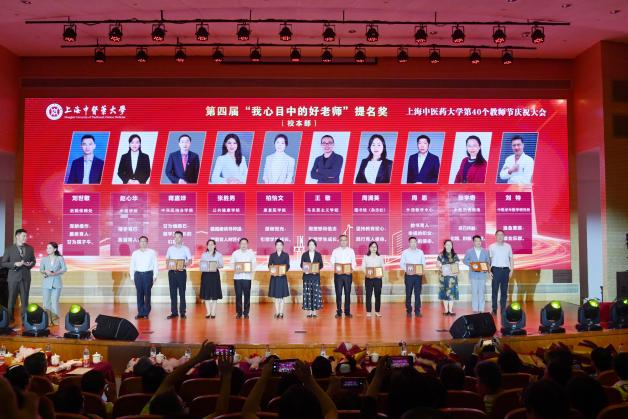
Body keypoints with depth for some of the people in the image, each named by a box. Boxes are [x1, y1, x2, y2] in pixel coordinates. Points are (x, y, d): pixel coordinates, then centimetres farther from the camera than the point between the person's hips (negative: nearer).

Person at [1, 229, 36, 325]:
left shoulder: (30, 248, 7)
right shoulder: (9, 249, 0)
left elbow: (33, 261, 15)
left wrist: (30, 264, -7)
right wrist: (15, 264, -15)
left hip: (25, 278, 2)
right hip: (13, 277, -2)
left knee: (25, 299, 5)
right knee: (12, 299, 5)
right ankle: (10, 319, 16)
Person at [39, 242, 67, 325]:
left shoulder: (60, 258, 1)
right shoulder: (44, 259, 7)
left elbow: (64, 269, -3)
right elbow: (41, 269, 4)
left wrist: (55, 273, -16)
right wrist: (45, 271, -18)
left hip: (56, 283, -2)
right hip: (46, 283, 2)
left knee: (55, 302, -3)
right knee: (46, 302, 2)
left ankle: (55, 320, 6)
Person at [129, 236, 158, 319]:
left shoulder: (152, 252, 3)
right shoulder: (135, 253, 9)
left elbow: (155, 265, 3)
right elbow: (132, 266, 12)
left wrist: (155, 276, -2)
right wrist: (132, 277, 7)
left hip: (148, 274, -2)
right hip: (138, 275, 2)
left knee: (147, 294, -1)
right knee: (139, 294, 2)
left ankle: (146, 313, 6)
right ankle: (140, 313, 8)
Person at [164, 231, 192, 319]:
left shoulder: (185, 248, 3)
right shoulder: (170, 248, 10)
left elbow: (190, 260, 0)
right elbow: (167, 260, 12)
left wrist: (184, 264, -20)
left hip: (181, 272, -2)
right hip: (172, 272, 2)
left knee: (182, 293, -1)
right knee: (173, 293, 4)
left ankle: (182, 312, 4)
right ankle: (174, 312, 10)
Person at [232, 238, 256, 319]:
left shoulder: (251, 253, 6)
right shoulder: (235, 253, 7)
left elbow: (253, 265, 5)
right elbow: (232, 264, 5)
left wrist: (251, 269, -15)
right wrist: (235, 269, -14)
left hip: (247, 277, 0)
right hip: (237, 277, 0)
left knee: (247, 295, 1)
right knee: (238, 295, 1)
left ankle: (246, 312, 10)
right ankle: (239, 312, 10)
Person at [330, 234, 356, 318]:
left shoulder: (351, 251, 7)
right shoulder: (335, 251, 6)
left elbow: (354, 262, 7)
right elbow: (332, 262, 4)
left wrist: (352, 269, -10)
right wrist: (335, 269, -11)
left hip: (348, 274, 1)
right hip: (338, 274, -1)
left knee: (347, 293, 3)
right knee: (338, 293, 0)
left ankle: (347, 312, 11)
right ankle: (339, 312, 7)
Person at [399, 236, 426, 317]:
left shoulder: (420, 252, 8)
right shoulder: (405, 252, 3)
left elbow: (423, 263, 8)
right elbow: (401, 263, 1)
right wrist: (406, 270, -15)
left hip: (418, 275, 1)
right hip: (408, 275, -1)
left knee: (418, 293, 2)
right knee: (408, 293, 2)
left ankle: (417, 311, 8)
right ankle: (409, 311, 9)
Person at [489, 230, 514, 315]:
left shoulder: (508, 246, 8)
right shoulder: (492, 247, 2)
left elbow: (511, 259, 11)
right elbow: (488, 260, 1)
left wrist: (511, 270, 3)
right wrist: (489, 271, -6)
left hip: (505, 270, 2)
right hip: (495, 270, -2)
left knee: (504, 290, 6)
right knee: (494, 290, -3)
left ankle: (503, 309, 12)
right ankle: (494, 309, 2)